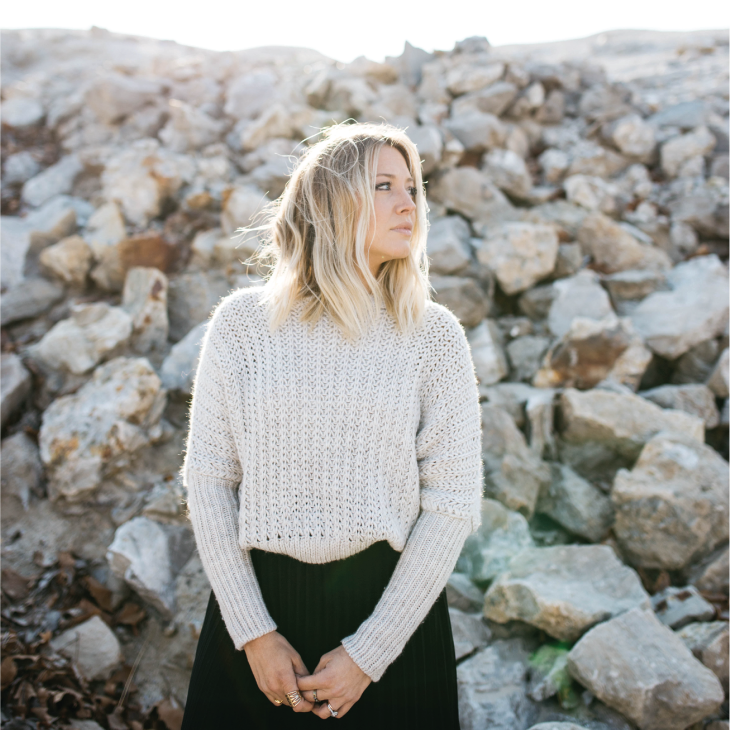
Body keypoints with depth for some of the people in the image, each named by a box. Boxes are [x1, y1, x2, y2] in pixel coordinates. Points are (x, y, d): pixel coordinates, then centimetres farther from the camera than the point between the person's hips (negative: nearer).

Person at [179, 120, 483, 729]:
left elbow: (453, 502, -6)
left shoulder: (434, 334, -4)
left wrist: (369, 652, -9)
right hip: (256, 598, 1)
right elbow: (208, 478, -3)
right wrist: (254, 632, -8)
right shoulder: (243, 322, -3)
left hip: (390, 603, 0)